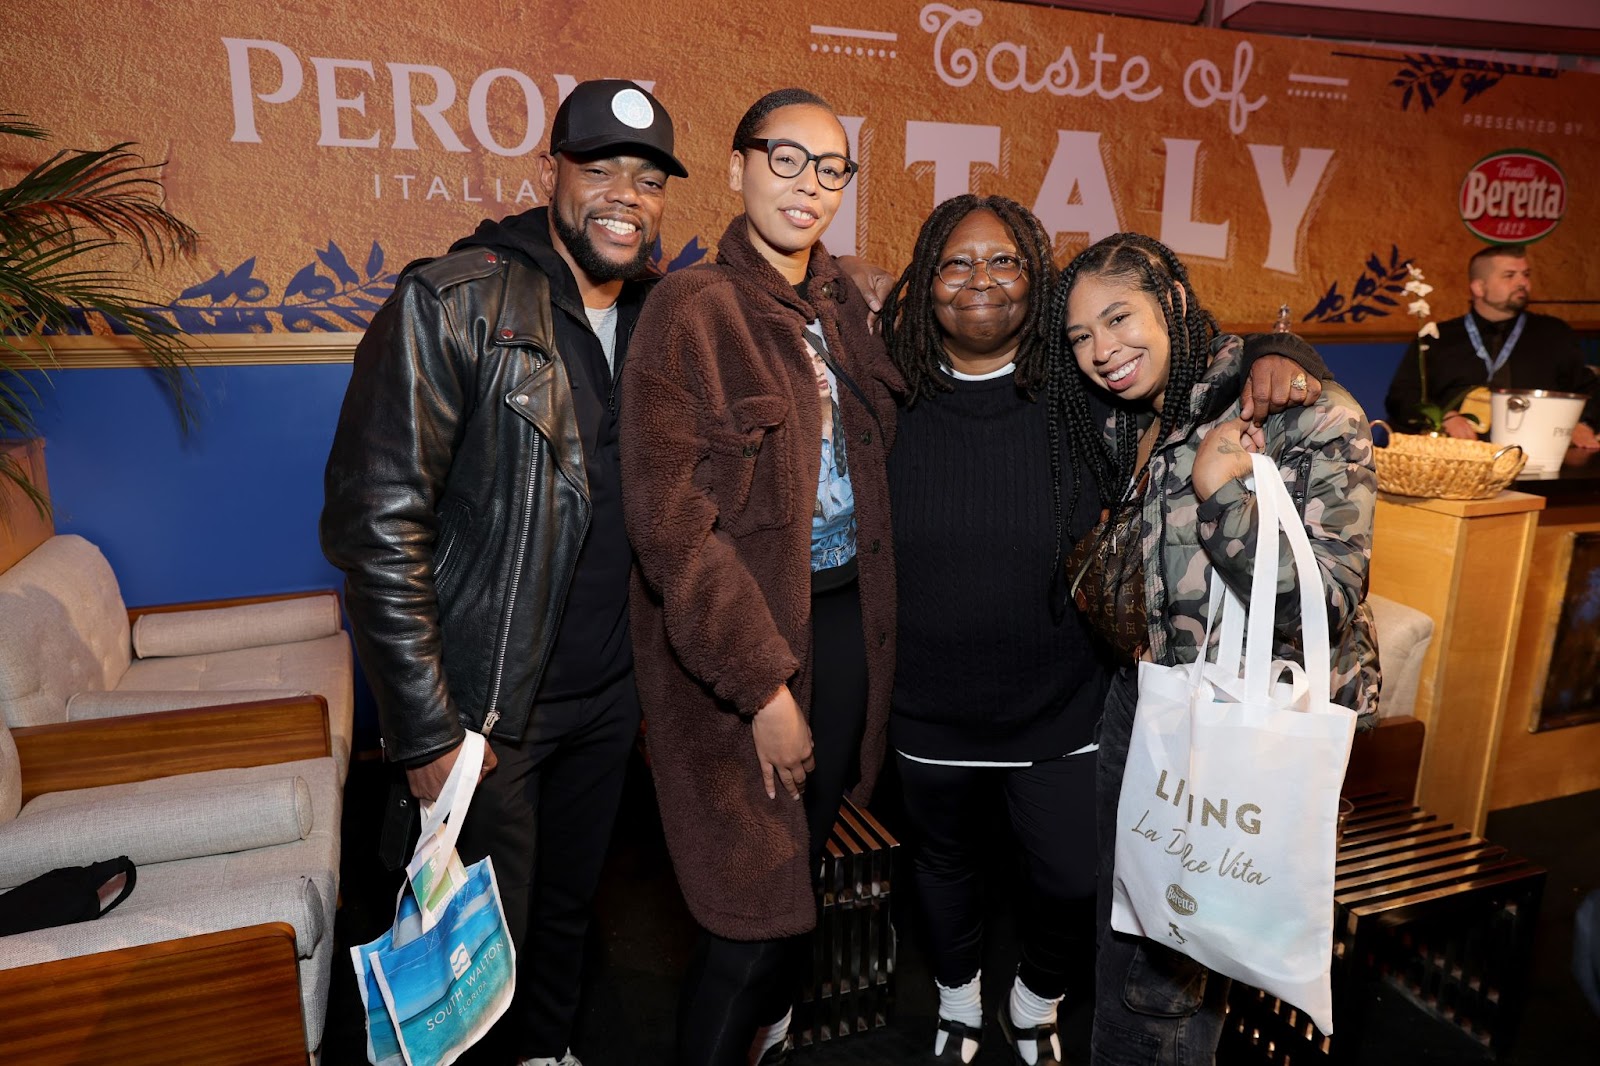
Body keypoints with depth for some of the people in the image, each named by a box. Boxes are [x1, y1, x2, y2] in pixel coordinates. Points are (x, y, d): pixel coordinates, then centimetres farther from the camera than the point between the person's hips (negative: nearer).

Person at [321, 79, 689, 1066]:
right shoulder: (454, 303, -14)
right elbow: (377, 527, -18)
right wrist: (428, 733, -18)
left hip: (609, 698, 6)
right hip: (488, 709, -5)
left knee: (570, 909, 23)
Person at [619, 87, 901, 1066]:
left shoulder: (842, 306, 8)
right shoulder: (692, 308, -12)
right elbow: (669, 521, -18)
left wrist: (869, 618, 5)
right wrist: (764, 684, -19)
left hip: (843, 618, 7)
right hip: (737, 641, -6)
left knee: (805, 867, 21)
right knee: (757, 910, 0)